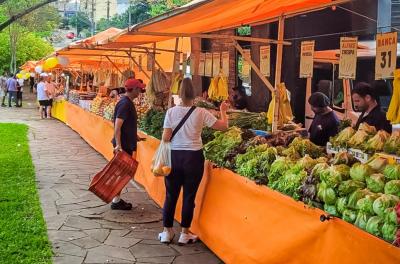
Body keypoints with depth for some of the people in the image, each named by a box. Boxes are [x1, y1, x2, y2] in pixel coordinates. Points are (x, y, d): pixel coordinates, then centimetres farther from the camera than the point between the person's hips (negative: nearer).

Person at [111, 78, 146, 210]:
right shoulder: (125, 104, -19)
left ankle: (117, 199, 23)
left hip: (127, 143, 10)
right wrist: (118, 145, -32)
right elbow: (117, 125, -26)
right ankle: (116, 202, 6)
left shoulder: (128, 102, 12)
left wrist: (135, 137, 29)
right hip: (123, 145, -10)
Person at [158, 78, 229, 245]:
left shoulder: (171, 112, -5)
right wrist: (223, 111, 15)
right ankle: (185, 233, 18)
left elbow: (165, 138, -7)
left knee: (171, 195, 13)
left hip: (174, 156, 1)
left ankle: (167, 231, 22)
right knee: (189, 196, 9)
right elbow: (224, 126, -2)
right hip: (193, 157, -1)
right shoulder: (201, 113, -7)